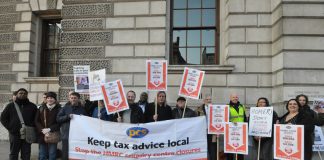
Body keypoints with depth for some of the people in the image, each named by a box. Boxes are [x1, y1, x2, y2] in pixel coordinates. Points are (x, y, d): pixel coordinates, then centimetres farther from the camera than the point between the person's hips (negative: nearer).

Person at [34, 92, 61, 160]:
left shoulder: (58, 109, -1)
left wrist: (50, 129, -16)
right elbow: (36, 121, 5)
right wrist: (42, 129, -10)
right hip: (42, 135, 3)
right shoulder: (41, 108, 8)